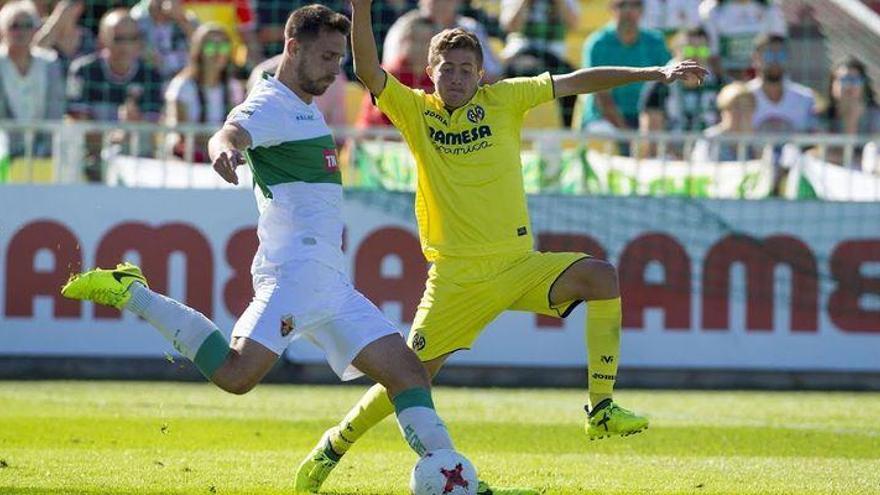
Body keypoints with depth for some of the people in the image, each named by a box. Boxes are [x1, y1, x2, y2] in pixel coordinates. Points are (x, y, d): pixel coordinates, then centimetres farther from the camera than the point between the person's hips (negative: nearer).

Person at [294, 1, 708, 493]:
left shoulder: (503, 100, 4)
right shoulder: (416, 111, 1)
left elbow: (574, 82, 5)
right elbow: (369, 71, -13)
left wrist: (655, 73, 2)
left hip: (520, 265, 1)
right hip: (456, 276, -1)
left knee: (601, 275, -23)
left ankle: (602, 409, -20)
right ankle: (334, 446, 20)